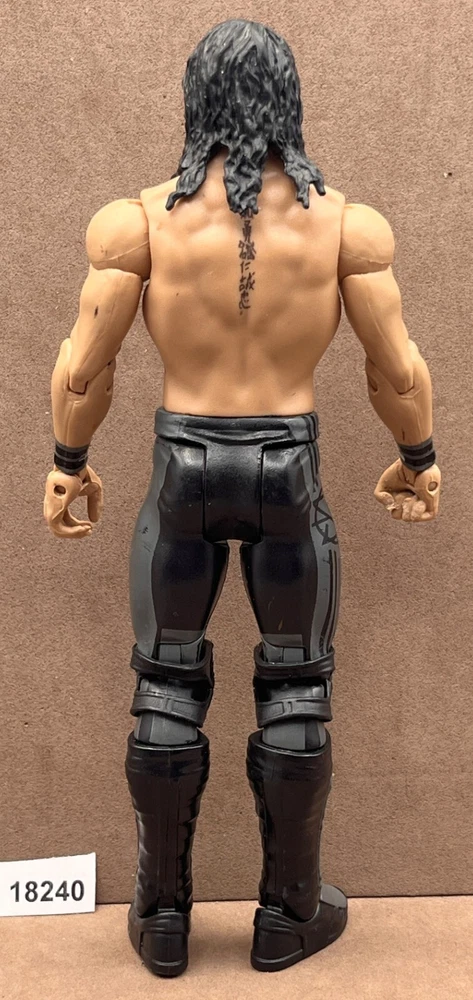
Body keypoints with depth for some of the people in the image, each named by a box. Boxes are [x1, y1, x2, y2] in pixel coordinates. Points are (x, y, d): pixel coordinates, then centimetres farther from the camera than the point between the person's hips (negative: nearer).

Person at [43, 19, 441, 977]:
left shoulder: (141, 216, -5)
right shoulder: (345, 220, -4)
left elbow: (83, 368, -5)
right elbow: (400, 371, -2)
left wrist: (68, 462, 11)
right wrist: (418, 458, 15)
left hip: (182, 474, 0)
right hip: (288, 474, 0)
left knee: (168, 691, 13)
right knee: (295, 690, 13)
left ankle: (163, 917, 26)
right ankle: (289, 913, 28)